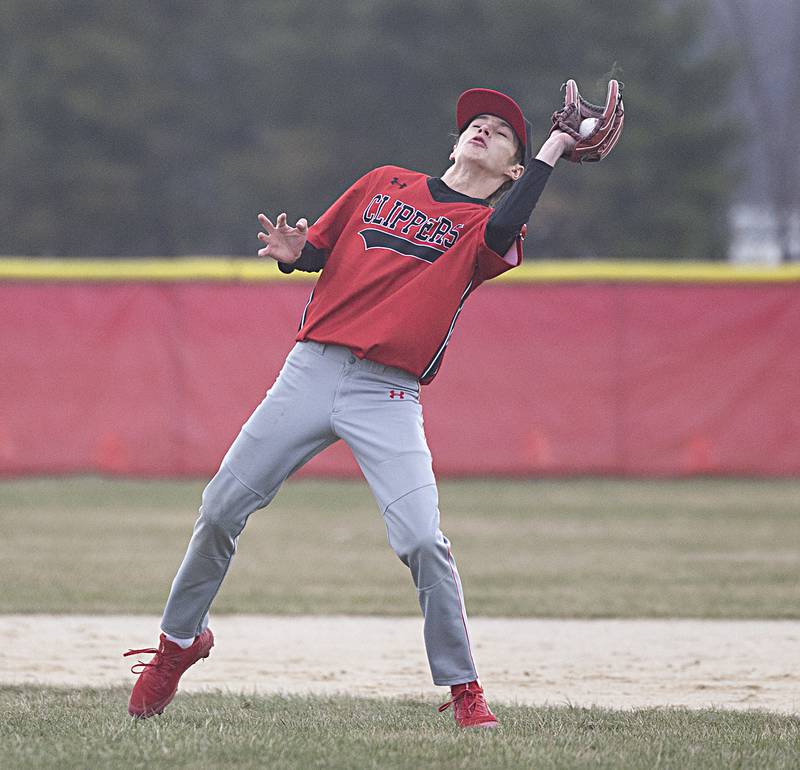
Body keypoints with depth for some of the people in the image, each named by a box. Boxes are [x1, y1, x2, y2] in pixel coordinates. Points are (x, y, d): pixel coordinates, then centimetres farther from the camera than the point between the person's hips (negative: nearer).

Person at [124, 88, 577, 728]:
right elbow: (319, 249, 20)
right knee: (221, 510, 2)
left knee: (423, 541, -17)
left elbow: (501, 232, -20)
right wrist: (293, 253, -3)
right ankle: (179, 641, 24)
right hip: (312, 372, 3)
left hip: (388, 399, -3)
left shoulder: (486, 223, 5)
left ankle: (463, 689, -3)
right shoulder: (385, 183, 17)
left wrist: (550, 154, -13)